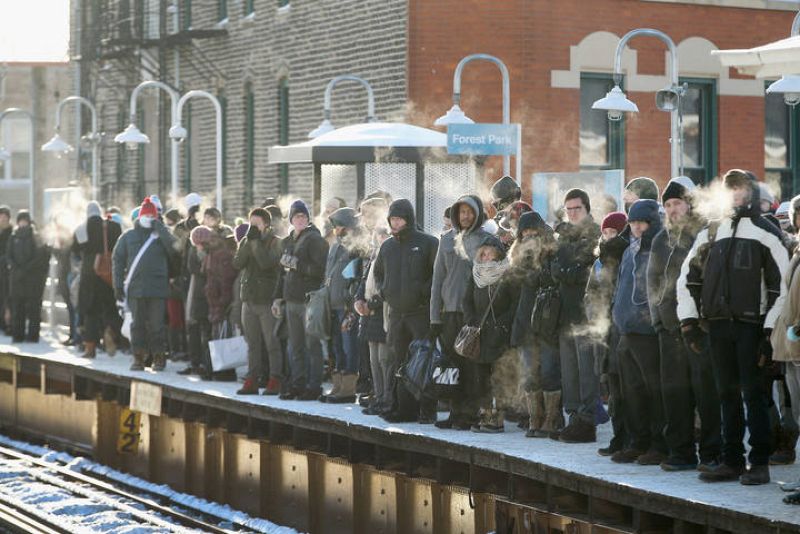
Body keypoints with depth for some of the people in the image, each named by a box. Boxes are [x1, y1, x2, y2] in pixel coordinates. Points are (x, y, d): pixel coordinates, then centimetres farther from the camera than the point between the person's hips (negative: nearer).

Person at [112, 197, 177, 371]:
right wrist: (118, 285, 2)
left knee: (157, 324, 0)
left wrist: (160, 228, -11)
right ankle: (138, 357, 10)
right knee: (137, 323, 4)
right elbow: (118, 260, 9)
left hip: (158, 289, -1)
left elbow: (173, 248, -12)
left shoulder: (161, 235, 8)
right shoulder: (129, 236, 11)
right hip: (135, 288, 1)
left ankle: (159, 357, 10)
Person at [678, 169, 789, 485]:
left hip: (751, 325, -5)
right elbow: (688, 278, 17)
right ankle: (732, 461, 14)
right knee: (728, 393, 9)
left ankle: (759, 462, 2)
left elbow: (781, 287, -5)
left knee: (754, 393, -4)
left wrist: (771, 332, -11)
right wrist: (689, 322, 9)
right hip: (718, 325, 5)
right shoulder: (711, 233, 13)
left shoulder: (766, 234, -2)